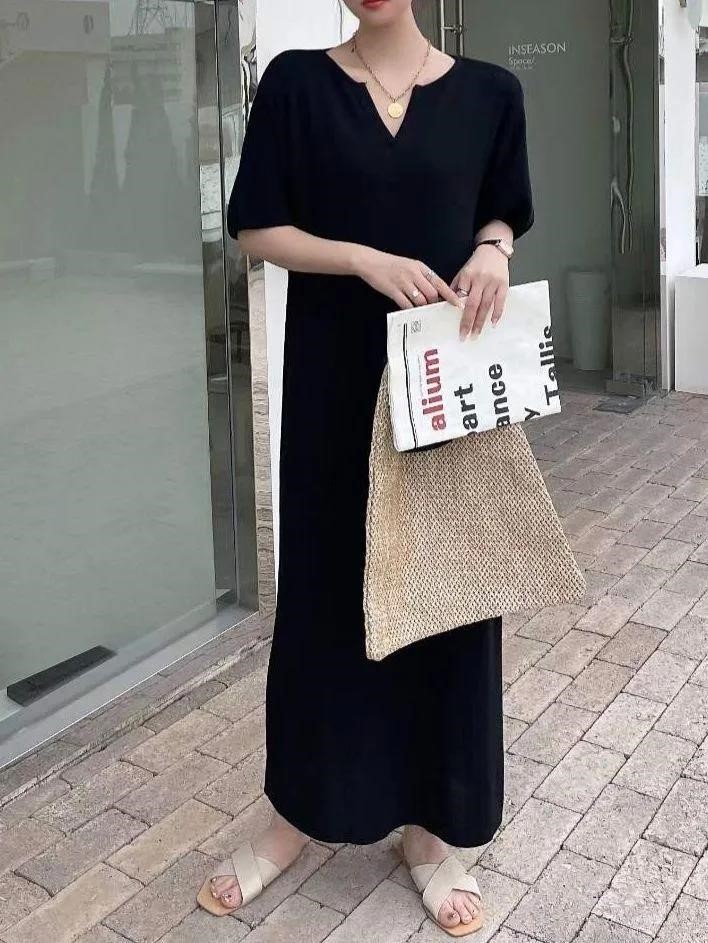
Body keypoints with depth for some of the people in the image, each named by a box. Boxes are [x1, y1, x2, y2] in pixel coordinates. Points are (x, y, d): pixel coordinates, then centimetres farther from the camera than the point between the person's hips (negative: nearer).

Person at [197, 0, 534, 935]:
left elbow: (500, 215, 13)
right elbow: (258, 228, -1)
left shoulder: (487, 90, 4)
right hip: (334, 378, -1)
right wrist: (365, 258, -17)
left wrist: (492, 251, -10)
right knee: (324, 584, 7)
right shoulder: (296, 82, 1)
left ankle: (431, 826, 23)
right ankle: (301, 810, 27)